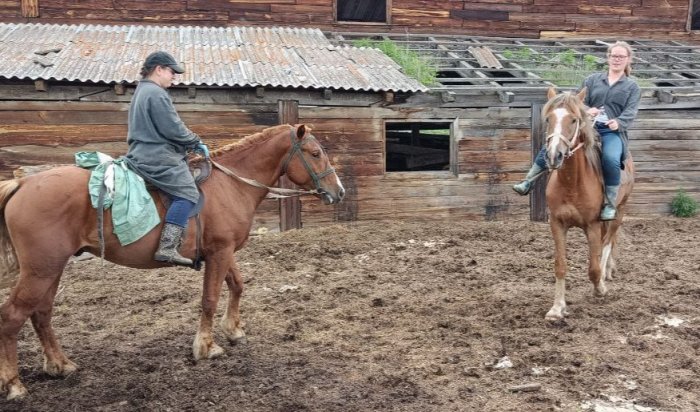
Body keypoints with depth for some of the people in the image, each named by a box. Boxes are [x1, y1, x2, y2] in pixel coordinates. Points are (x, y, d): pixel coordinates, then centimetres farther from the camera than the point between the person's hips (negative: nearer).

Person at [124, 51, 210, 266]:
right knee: (187, 192, -19)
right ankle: (167, 248, -29)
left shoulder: (142, 91, 22)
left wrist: (190, 144, 21)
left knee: (183, 194, 17)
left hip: (144, 154, 11)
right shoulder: (156, 93, -12)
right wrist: (196, 142, 0)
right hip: (158, 158, -11)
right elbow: (174, 129, -17)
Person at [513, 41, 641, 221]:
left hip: (612, 132, -3)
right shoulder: (592, 79, 19)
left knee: (611, 159, -34)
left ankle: (610, 205, -18)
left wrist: (619, 122, -23)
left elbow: (631, 111, 0)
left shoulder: (632, 87, 14)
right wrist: (586, 111, -12)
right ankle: (528, 182, -9)